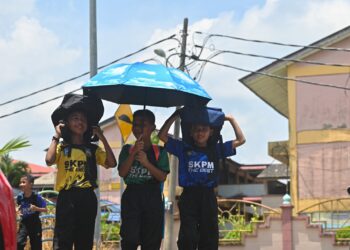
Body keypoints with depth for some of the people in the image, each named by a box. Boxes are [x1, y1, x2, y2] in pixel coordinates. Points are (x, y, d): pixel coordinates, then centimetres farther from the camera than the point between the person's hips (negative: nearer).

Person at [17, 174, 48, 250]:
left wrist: (36, 208, -30)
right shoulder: (20, 196, -7)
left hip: (35, 224, -2)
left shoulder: (37, 197, -18)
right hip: (24, 223, 2)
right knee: (19, 243, -13)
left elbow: (45, 209, -13)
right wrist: (18, 209, -10)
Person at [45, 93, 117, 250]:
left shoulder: (93, 149, 12)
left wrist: (103, 139, 0)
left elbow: (112, 163, -2)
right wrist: (56, 137, -8)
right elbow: (49, 161, -17)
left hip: (87, 198, 3)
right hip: (66, 197, -3)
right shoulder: (61, 147, 4)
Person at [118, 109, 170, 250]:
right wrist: (133, 153, -16)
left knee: (151, 238, 4)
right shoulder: (127, 149, 6)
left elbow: (162, 177, -5)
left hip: (152, 198, 0)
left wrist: (146, 163, -18)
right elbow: (122, 173, -6)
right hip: (131, 196, 0)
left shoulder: (159, 151, 4)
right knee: (130, 237, -10)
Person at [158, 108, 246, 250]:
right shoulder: (183, 148, 4)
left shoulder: (216, 149, 9)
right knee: (188, 237, -7)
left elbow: (241, 140, 9)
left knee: (209, 237, 5)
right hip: (189, 197, -2)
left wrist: (231, 120, 6)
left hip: (208, 197, 2)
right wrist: (174, 116, -5)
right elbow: (162, 135, -1)